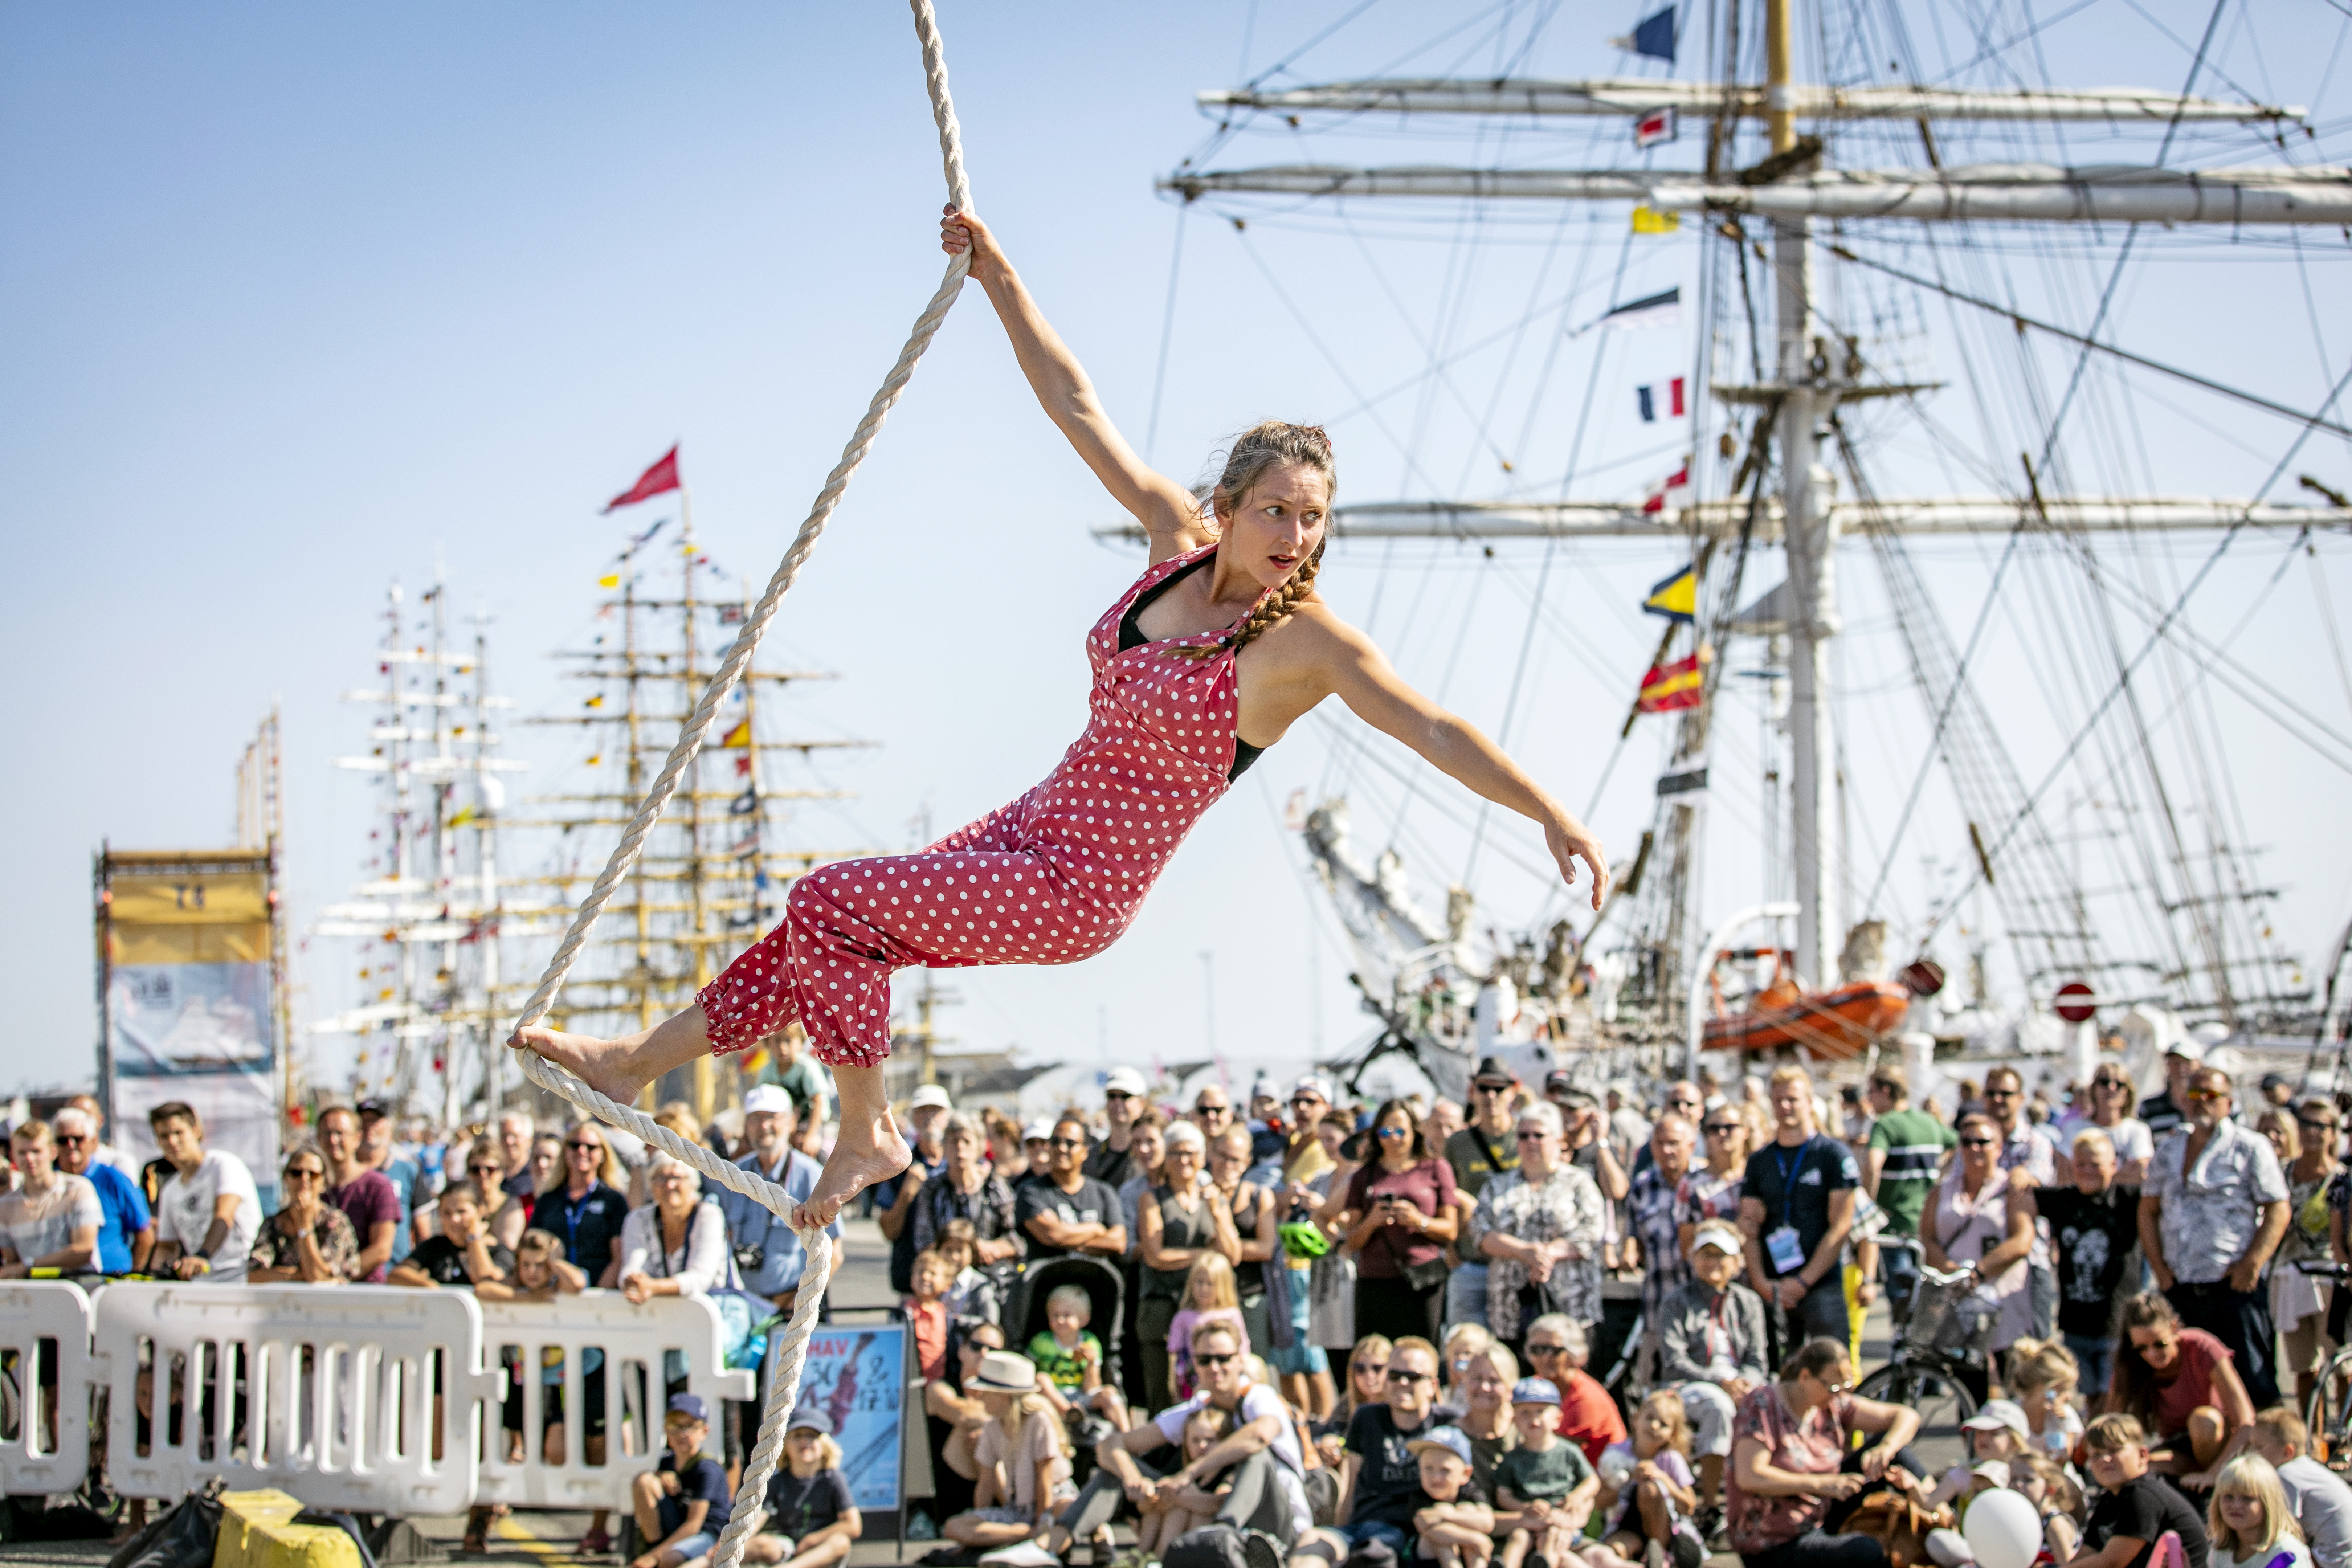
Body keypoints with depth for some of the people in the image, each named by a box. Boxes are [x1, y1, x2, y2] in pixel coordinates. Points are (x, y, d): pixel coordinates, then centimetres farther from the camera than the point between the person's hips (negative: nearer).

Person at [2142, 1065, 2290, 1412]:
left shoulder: (2250, 1147, 0)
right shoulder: (2169, 1150, 15)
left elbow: (2278, 1211, -4)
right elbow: (2148, 1210, 18)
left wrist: (2251, 1265, -14)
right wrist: (2158, 1266, 5)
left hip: (2234, 1288, -5)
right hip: (2179, 1290, 5)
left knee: (2253, 1382, -8)